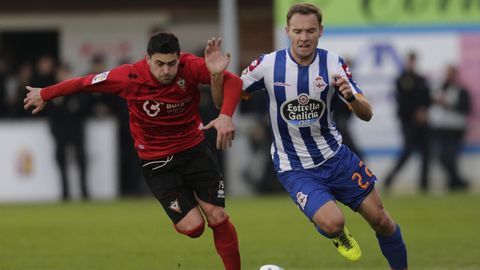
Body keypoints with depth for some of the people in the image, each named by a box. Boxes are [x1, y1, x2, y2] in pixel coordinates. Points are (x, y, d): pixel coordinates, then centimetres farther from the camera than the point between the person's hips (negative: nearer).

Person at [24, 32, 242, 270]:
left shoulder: (190, 67, -19)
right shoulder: (130, 77, -21)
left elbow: (232, 81, -21)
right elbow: (84, 83, -7)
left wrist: (225, 116, -39)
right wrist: (44, 94, 7)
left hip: (194, 150, 1)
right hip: (156, 162, -1)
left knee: (217, 217, -9)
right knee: (192, 227, -12)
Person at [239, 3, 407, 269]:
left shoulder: (333, 64, -10)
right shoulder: (268, 65, -14)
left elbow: (366, 114, -11)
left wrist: (352, 97, -33)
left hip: (334, 155, 3)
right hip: (294, 167, -3)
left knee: (380, 220, 3)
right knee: (331, 222, -25)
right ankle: (338, 235, 13)